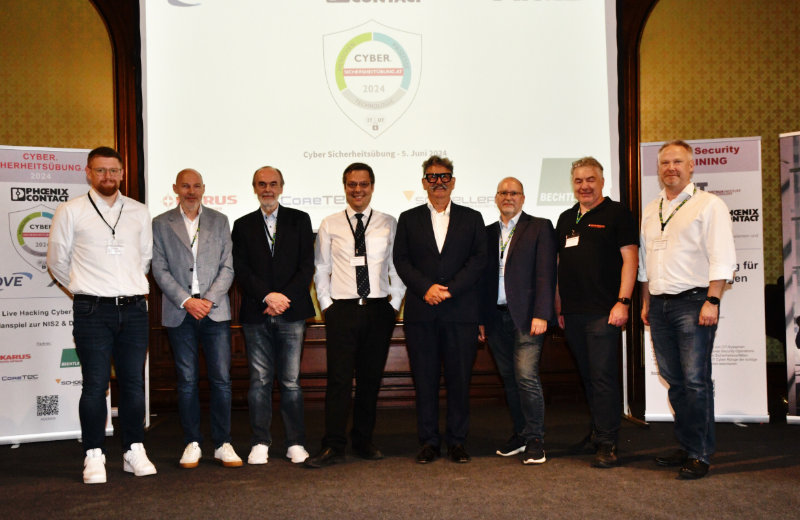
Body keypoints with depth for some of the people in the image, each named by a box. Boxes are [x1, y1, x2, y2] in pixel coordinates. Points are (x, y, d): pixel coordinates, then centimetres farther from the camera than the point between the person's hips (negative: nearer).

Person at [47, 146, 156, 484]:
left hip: (134, 307, 3)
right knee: (95, 384, -3)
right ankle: (94, 456, 7)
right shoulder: (70, 212, 2)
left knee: (133, 383, 6)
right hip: (92, 310, -3)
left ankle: (134, 452, 16)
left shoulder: (139, 212, 11)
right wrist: (86, 290, 13)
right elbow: (57, 261, 8)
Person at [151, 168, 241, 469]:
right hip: (179, 312, 0)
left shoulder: (219, 221, 10)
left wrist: (209, 300, -8)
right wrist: (186, 301, -10)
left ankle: (222, 444, 8)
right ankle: (192, 444, 15)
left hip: (215, 311, 1)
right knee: (187, 381, 4)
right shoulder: (160, 224, 8)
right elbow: (159, 270, 1)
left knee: (221, 379, -1)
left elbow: (227, 267, 5)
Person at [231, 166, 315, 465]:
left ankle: (296, 443, 10)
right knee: (259, 381, 3)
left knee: (291, 381, 1)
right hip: (255, 315, 1)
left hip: (291, 312, -1)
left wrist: (284, 297, -9)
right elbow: (240, 269, 2)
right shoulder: (243, 225, 12)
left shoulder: (299, 220, 10)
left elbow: (307, 266, 2)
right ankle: (260, 443, 12)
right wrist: (268, 296, -11)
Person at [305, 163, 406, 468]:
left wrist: (394, 304, 2)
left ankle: (363, 441, 21)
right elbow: (321, 269, 9)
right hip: (342, 309, -1)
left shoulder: (389, 224, 7)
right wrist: (326, 305, 1)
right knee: (339, 379, -6)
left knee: (371, 379, 8)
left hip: (379, 309, 2)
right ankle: (333, 446, 1)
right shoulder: (330, 225, 6)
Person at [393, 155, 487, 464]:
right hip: (421, 312, 1)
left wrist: (449, 289, -11)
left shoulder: (472, 219, 12)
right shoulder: (408, 219, 14)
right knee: (424, 379, 3)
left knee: (459, 379, 1)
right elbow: (401, 261, 5)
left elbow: (479, 260, 1)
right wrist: (426, 288, -10)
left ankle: (456, 441, 12)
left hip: (460, 311, 0)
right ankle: (429, 441, 12)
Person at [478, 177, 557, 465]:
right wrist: (481, 318, 9)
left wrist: (541, 314, -14)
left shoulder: (540, 227, 3)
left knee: (526, 375, -12)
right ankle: (520, 434, 21)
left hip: (525, 315, -5)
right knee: (509, 379, 9)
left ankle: (535, 440, 0)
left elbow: (546, 273, -5)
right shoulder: (488, 233, 16)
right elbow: (484, 276, 15)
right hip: (496, 318, 5)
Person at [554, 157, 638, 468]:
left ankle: (607, 443, 0)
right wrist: (558, 306, 16)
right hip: (572, 314, 6)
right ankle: (597, 434, 24)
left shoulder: (616, 214, -1)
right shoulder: (566, 219, 17)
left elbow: (630, 258, -7)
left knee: (603, 376, -6)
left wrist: (623, 302, -15)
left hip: (603, 312, -6)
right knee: (587, 377, 13)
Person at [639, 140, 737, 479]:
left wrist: (712, 301, -17)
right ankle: (686, 446, 22)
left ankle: (700, 455, 3)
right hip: (659, 305, 6)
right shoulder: (650, 211, 17)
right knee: (674, 380, 11)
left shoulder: (708, 205, -3)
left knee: (696, 380, -6)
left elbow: (721, 259, -9)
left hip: (693, 301, -6)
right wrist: (645, 303, 17)